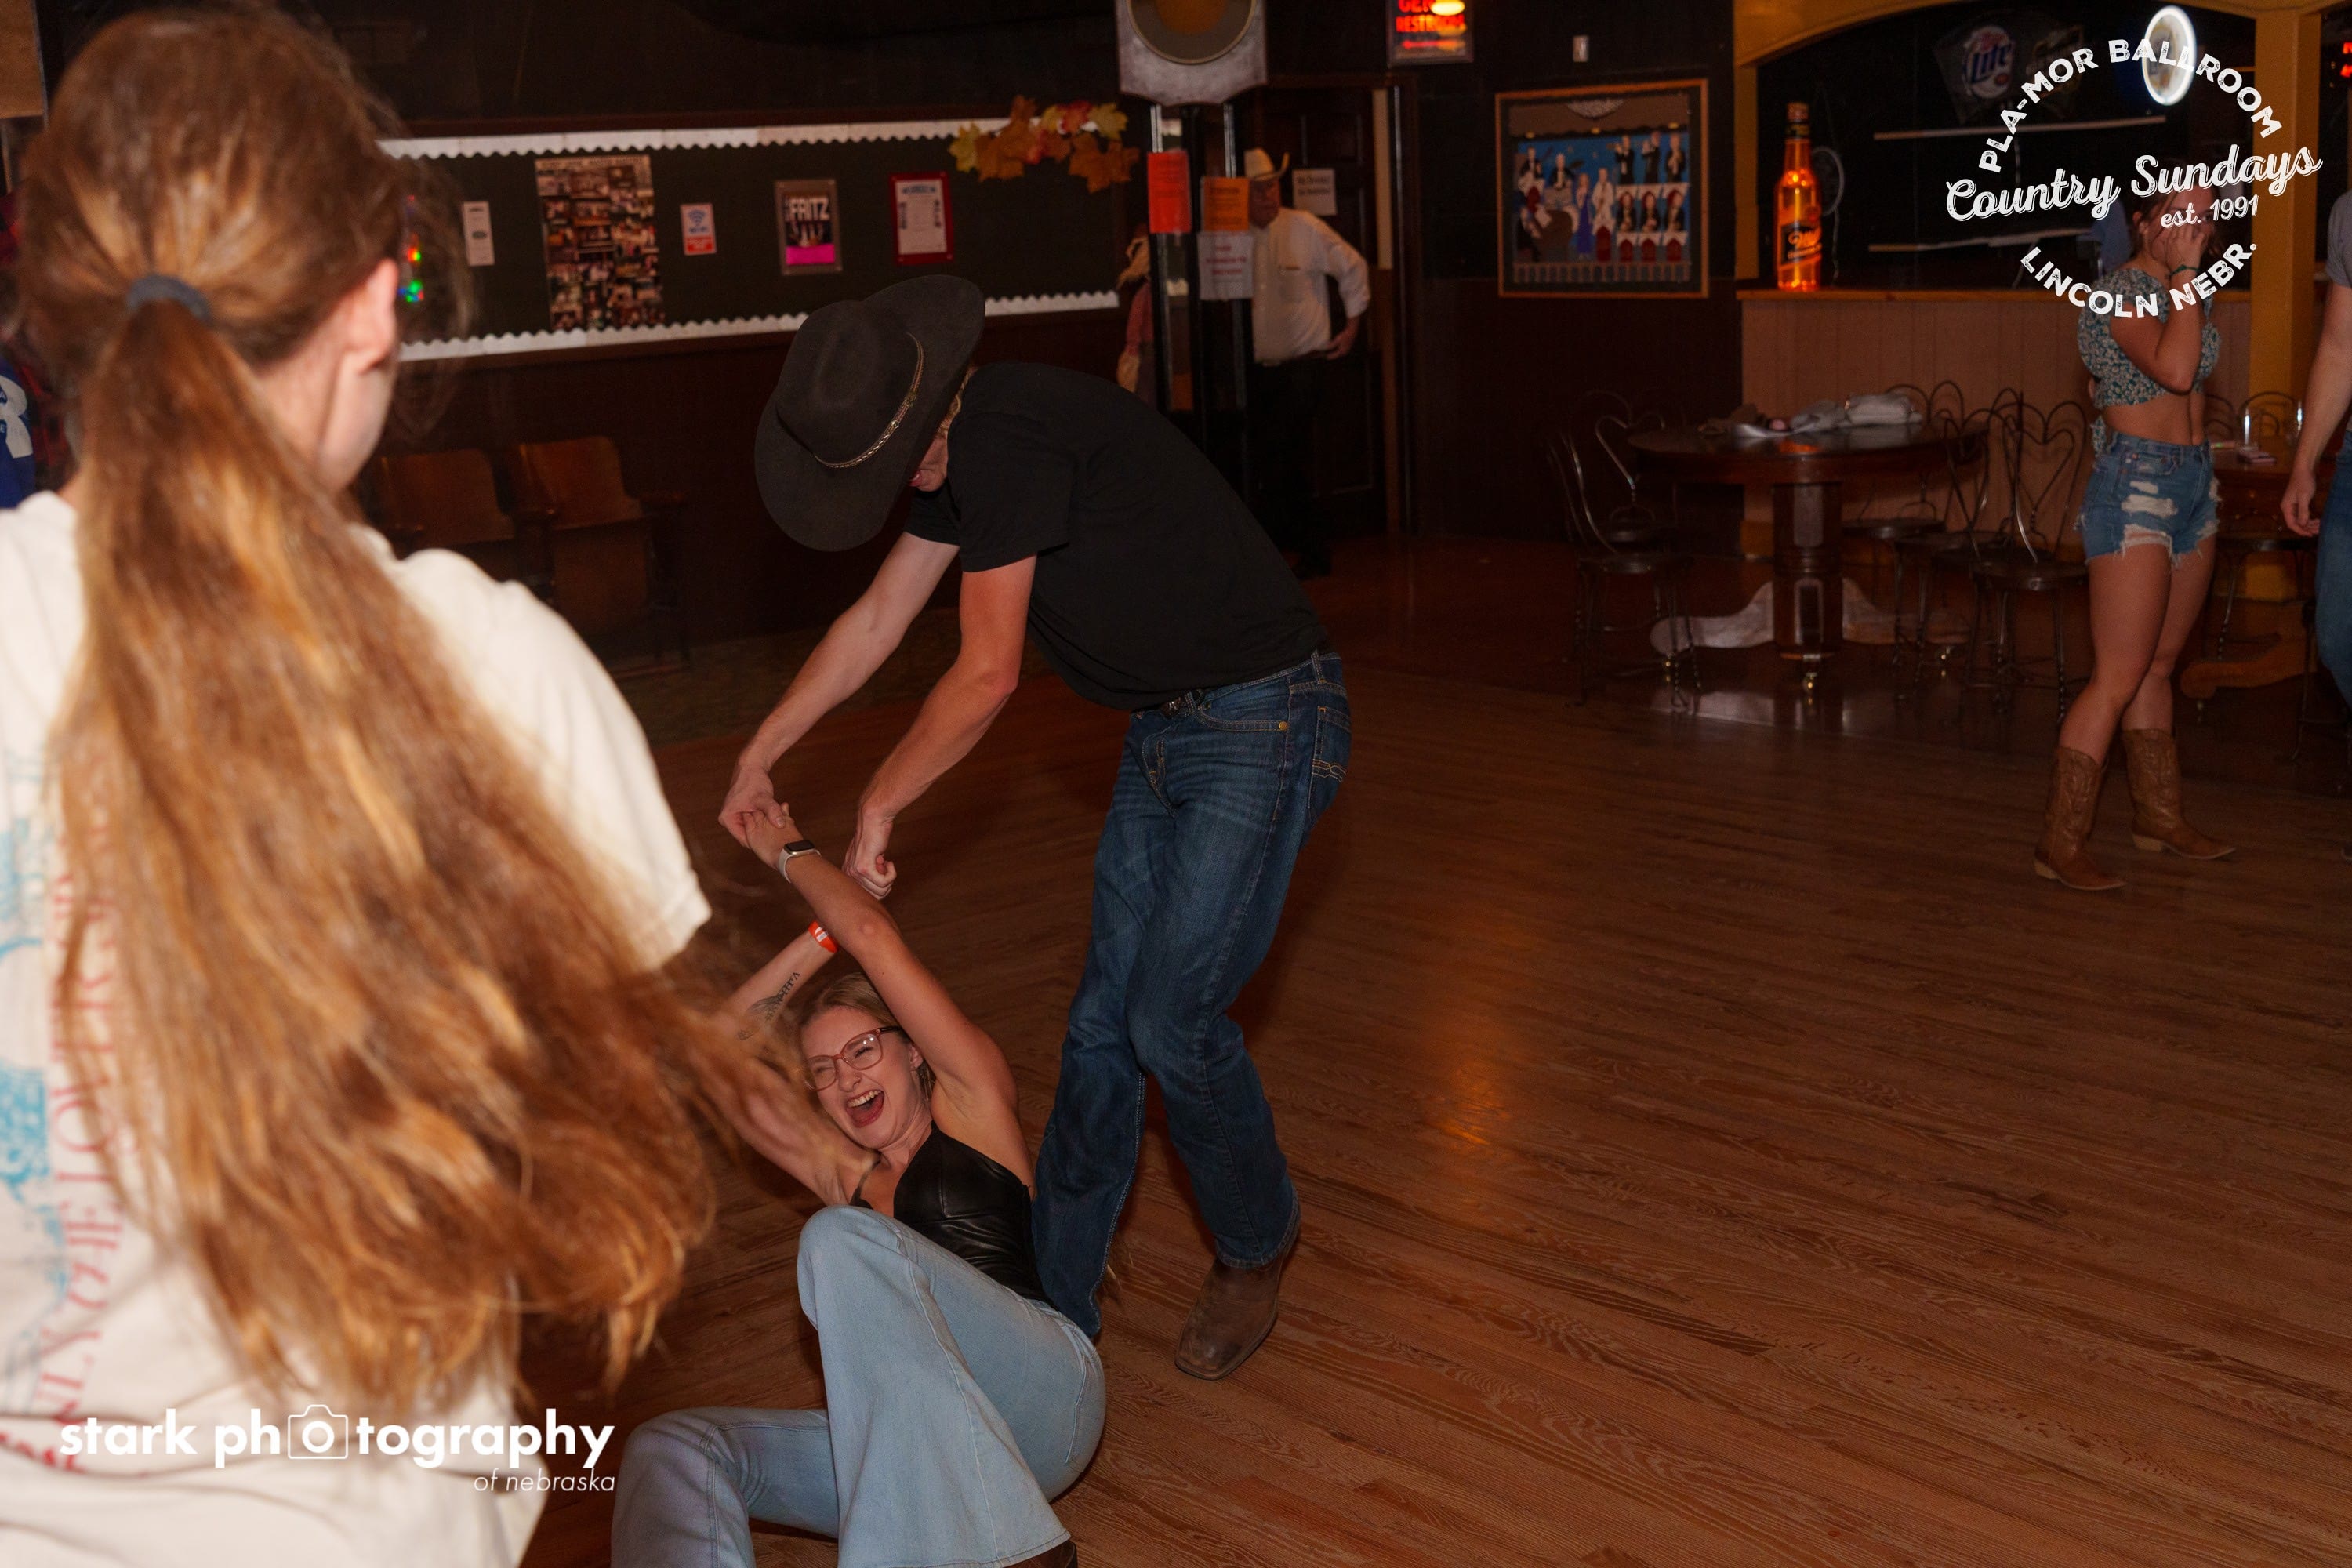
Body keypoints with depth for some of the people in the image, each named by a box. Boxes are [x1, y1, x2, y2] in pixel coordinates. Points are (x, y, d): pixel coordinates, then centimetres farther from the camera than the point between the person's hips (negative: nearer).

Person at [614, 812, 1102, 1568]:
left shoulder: (973, 1098, 16)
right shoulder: (840, 1172, 30)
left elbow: (873, 937, 8)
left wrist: (790, 852, 24)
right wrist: (821, 934, 22)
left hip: (1048, 1389, -6)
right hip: (929, 1458, 6)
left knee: (844, 1241, -29)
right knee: (670, 1449, -17)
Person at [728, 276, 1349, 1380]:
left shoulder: (1010, 435, -25)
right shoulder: (956, 454, 6)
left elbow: (988, 675, -21)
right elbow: (876, 620, 18)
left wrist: (877, 809, -9)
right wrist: (761, 755, 23)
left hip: (1263, 719, -9)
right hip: (1165, 729, 9)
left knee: (1172, 1020, -8)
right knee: (1103, 1024, 8)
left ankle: (1257, 1251, 20)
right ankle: (1052, 1308, 18)